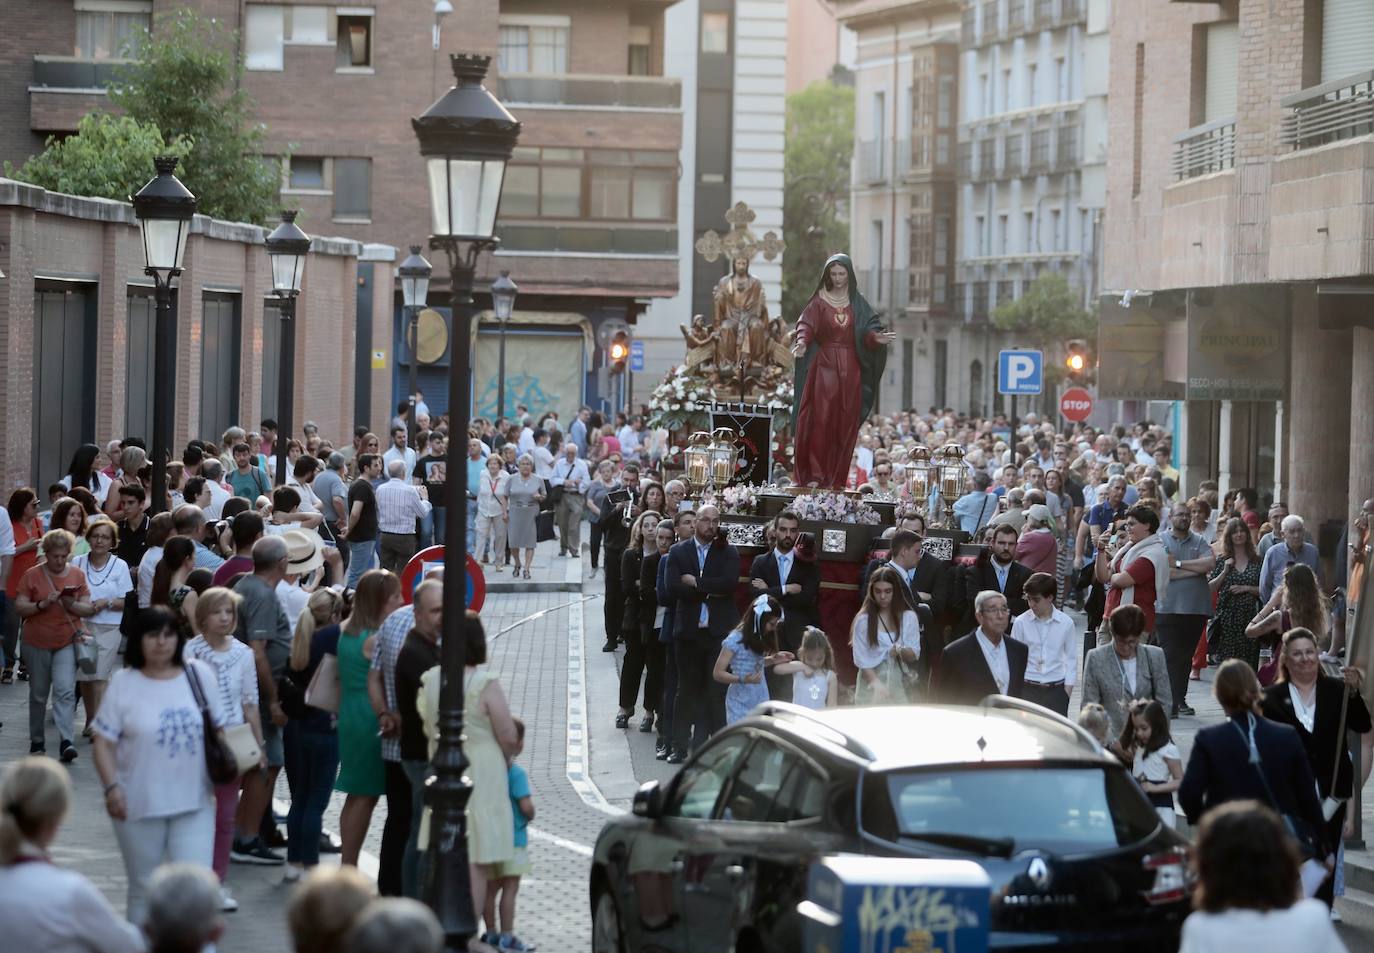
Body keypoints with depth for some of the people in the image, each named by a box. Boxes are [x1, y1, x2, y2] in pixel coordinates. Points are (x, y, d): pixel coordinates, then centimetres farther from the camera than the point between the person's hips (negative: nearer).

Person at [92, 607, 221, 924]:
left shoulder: (200, 674, 1)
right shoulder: (123, 683, -5)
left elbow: (217, 730, 9)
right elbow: (104, 742, -5)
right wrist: (112, 787, -18)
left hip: (195, 802, 1)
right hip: (140, 803, -1)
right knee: (144, 888, 12)